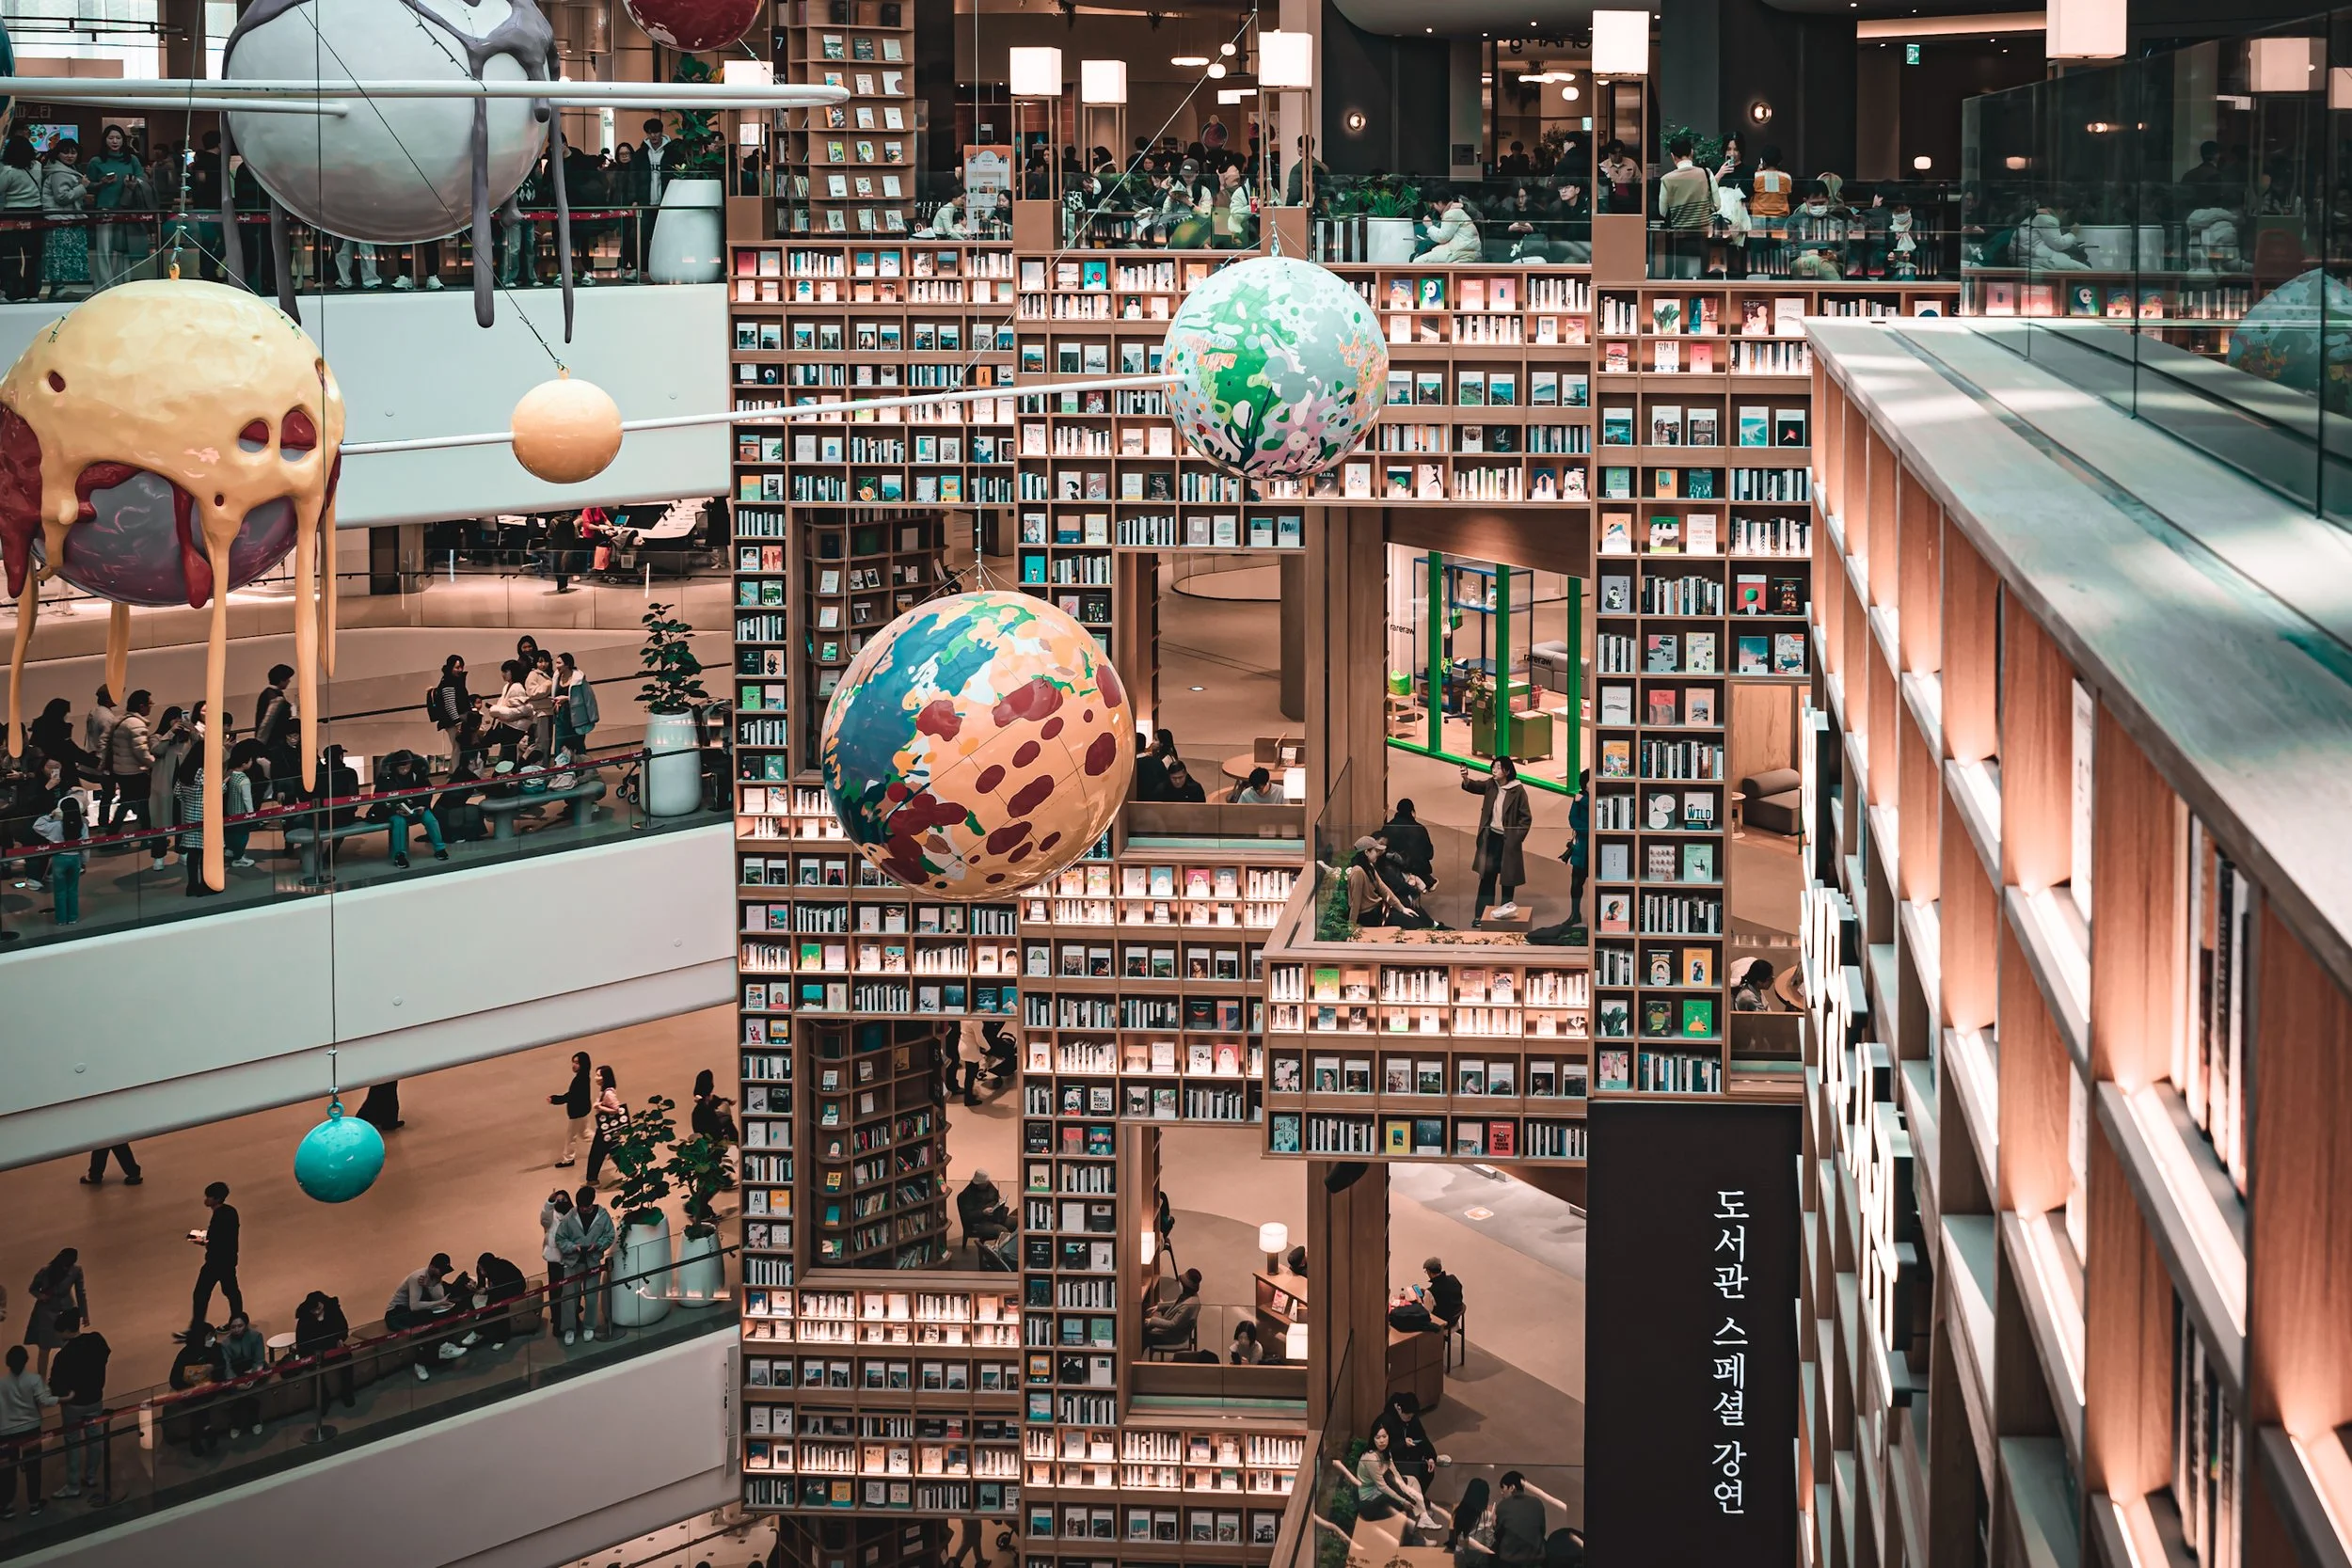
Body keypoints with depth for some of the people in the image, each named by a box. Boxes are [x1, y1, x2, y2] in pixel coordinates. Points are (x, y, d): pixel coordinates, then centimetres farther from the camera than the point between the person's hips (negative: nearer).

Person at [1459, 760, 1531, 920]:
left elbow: (1526, 818, -9)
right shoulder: (1490, 785, 1)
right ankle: (1481, 914, 11)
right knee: (1487, 874, 7)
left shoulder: (1518, 790, -12)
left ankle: (1506, 911, 18)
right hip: (1491, 837, 4)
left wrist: (1516, 838, -12)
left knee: (1507, 877, 6)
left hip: (1507, 840, -4)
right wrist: (1465, 778, -33)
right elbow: (1474, 786, -12)